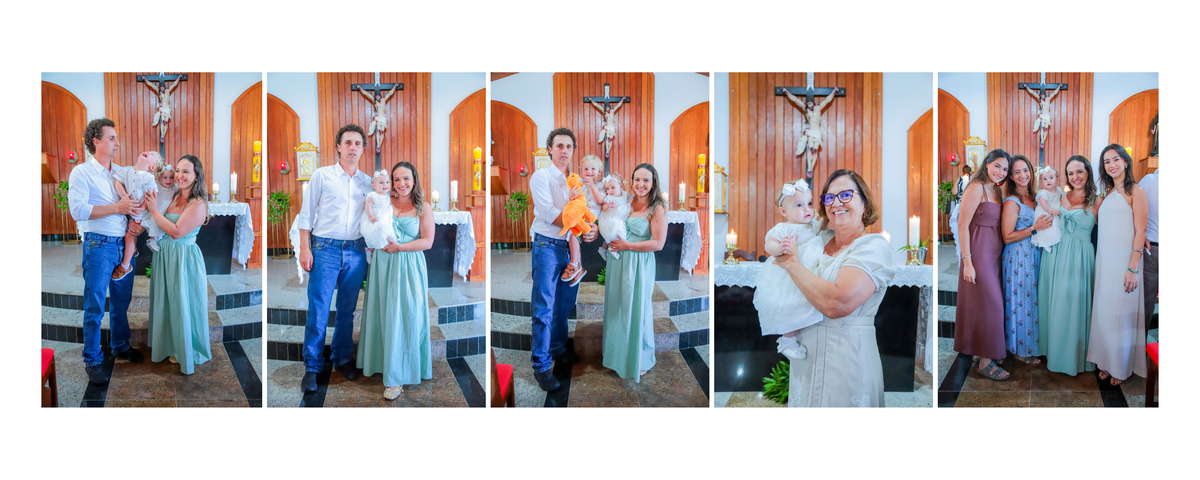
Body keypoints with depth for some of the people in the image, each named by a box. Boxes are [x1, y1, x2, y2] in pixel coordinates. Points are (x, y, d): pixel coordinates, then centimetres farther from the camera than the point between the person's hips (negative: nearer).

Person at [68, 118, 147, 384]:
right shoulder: (81, 172, -5)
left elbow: (134, 205, 19)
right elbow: (78, 211, -16)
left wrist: (138, 223, -2)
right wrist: (117, 208, -19)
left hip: (124, 244, 6)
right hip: (99, 245, -6)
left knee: (121, 300, 15)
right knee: (95, 306, -1)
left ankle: (120, 346, 31)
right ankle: (92, 360, 7)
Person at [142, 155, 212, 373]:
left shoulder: (198, 204, -20)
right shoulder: (176, 197, 4)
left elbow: (177, 232, -24)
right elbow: (163, 225, 9)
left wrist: (154, 210, -18)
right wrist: (150, 205, -5)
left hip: (184, 259, -8)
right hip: (165, 255, 8)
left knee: (183, 305, 5)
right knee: (167, 302, 20)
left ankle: (186, 353, 22)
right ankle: (171, 345, 38)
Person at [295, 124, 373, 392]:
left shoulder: (367, 182, 13)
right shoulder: (322, 175, 4)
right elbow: (307, 214, 3)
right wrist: (305, 248, -4)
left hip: (356, 251, 3)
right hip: (325, 249, -3)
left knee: (347, 310, 8)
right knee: (318, 310, -5)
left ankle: (342, 358, 22)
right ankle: (312, 367, 4)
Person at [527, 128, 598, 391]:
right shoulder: (542, 176, -3)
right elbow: (548, 213, -14)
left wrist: (592, 228, -9)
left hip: (571, 246, 6)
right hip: (547, 245, -6)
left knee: (566, 302, 13)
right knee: (544, 307, -6)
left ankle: (558, 348, 31)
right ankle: (541, 365, -1)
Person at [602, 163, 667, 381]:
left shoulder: (657, 209, -11)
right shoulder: (625, 201, 5)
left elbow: (658, 243, -15)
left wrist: (628, 246, -16)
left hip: (639, 265, -6)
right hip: (617, 262, 6)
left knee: (637, 311, 4)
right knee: (616, 308, 15)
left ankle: (641, 360, 22)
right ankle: (617, 353, 33)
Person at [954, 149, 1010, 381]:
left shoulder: (996, 190, 12)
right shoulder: (976, 188, -14)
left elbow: (997, 225, 15)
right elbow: (963, 225, -18)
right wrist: (967, 262, -21)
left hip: (994, 253, 8)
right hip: (979, 253, -8)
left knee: (991, 303, 13)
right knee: (989, 304, -5)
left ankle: (983, 351, 26)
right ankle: (985, 362, 3)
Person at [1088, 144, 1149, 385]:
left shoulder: (1135, 191, -7)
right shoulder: (1108, 193, 14)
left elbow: (1140, 232, -11)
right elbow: (1098, 222, 12)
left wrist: (1133, 269, -16)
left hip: (1124, 261, -6)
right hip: (1103, 261, 6)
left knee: (1121, 313, 2)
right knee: (1103, 312, 9)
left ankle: (1121, 368, 16)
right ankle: (1106, 363, 20)